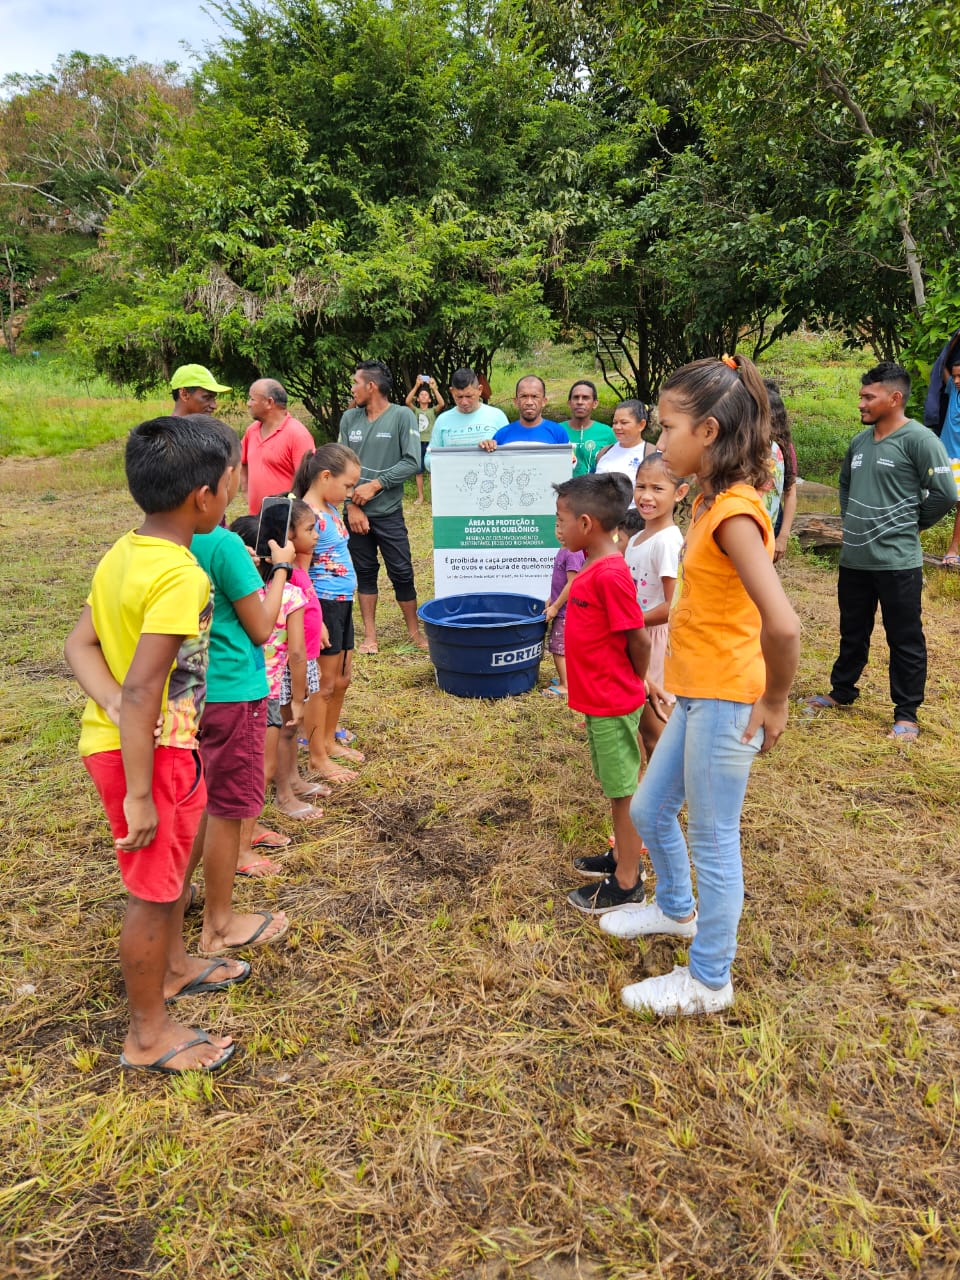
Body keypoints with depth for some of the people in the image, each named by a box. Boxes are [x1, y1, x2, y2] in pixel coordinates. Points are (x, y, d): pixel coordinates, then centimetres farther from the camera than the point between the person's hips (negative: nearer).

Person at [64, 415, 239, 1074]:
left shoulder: (124, 552, 2)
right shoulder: (178, 575, -26)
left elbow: (80, 643, 1)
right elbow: (144, 690, -28)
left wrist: (113, 705, -13)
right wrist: (138, 795, -22)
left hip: (126, 738, 9)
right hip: (148, 752, -9)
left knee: (177, 854, 27)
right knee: (154, 888, 8)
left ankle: (173, 965, 50)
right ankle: (149, 1034, 27)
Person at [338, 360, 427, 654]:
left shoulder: (402, 416, -5)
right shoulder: (349, 418, 6)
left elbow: (412, 462, -10)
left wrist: (376, 485, -13)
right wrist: (351, 505, -5)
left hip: (389, 512, -3)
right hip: (356, 513, 3)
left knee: (402, 573, 2)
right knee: (365, 572, 10)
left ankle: (414, 631, 18)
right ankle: (370, 635, 18)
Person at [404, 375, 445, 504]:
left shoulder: (433, 411, 5)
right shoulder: (415, 410, 7)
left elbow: (442, 404, -14)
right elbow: (407, 401, -11)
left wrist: (434, 388, -18)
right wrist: (416, 386, -17)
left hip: (431, 442, -1)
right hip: (419, 443, 1)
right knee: (419, 471, 7)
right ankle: (420, 497, 15)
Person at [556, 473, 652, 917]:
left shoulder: (610, 574, -24)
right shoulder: (596, 568, 6)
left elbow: (639, 639, -20)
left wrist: (632, 683, -3)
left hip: (613, 704, -9)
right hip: (601, 699, 9)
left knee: (623, 790, 4)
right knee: (616, 787, 21)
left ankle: (627, 882, 18)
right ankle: (624, 857, 37)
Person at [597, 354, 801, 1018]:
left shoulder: (735, 512, -23)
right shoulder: (714, 501, 8)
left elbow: (782, 624, -32)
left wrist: (774, 703, -19)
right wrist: (668, 672, 14)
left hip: (726, 704, -9)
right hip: (696, 695, 9)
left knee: (713, 840, 7)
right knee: (650, 811, 23)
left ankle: (709, 982, 27)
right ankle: (676, 908, 50)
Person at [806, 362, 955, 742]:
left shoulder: (918, 439, -12)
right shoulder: (860, 441, 10)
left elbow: (944, 493, -14)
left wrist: (907, 526, -2)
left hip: (896, 561, -7)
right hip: (853, 558, 7)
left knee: (905, 639, 4)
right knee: (852, 632, 20)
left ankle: (907, 714, 14)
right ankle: (842, 691, 36)